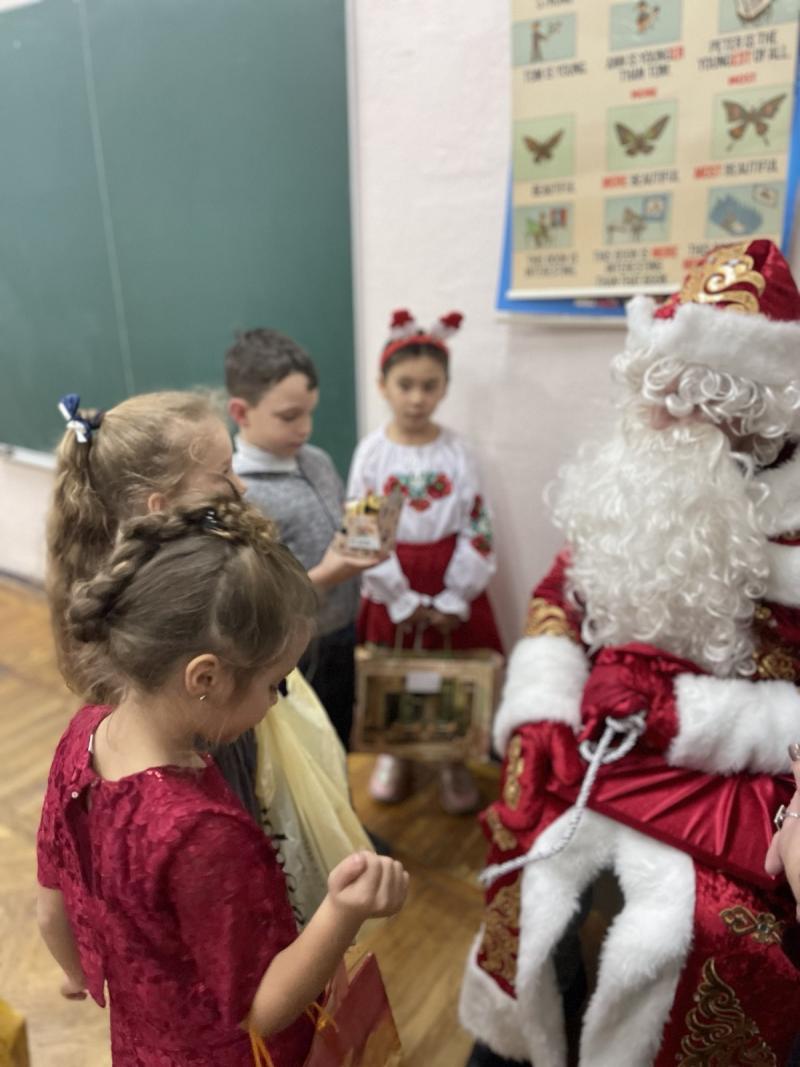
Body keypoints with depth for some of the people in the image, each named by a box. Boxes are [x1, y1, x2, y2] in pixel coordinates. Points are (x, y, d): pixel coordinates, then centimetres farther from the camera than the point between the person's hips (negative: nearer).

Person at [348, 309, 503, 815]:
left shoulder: (457, 452, -5)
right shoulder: (372, 452, -7)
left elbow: (478, 531, -5)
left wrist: (454, 599, -9)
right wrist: (403, 599, -10)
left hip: (452, 584, 0)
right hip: (393, 586, 0)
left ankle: (453, 760, 32)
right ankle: (394, 752, 37)